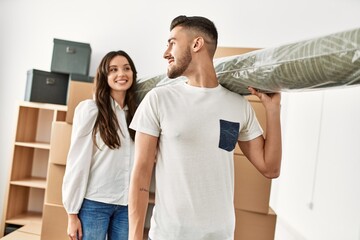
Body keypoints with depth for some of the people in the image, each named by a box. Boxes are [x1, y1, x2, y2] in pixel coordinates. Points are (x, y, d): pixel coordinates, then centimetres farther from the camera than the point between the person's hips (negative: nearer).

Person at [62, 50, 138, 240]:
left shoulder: (136, 112, 7)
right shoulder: (89, 109, -7)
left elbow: (140, 162, 8)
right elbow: (77, 161, -8)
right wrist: (72, 213, -8)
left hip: (127, 205, 4)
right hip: (94, 203, -4)